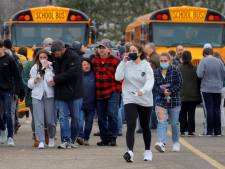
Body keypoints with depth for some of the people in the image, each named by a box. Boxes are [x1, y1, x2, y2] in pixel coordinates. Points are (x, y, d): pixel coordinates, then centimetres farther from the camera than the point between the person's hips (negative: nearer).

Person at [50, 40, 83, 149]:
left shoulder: (74, 58, -12)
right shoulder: (56, 59, 8)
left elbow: (71, 73, -21)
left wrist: (56, 80, -17)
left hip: (74, 93, -5)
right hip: (61, 93, 5)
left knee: (75, 117, 5)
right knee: (63, 117, -4)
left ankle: (72, 140, 16)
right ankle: (65, 140, -7)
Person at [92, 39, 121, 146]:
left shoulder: (115, 61, -3)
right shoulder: (94, 60, 9)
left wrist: (117, 89, -5)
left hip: (112, 93, -4)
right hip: (99, 94, 5)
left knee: (112, 115, -11)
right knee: (101, 117, 7)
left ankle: (112, 138, -5)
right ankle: (104, 139, 15)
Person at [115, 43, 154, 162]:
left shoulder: (146, 65, -5)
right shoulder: (126, 65, 1)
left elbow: (150, 81, -16)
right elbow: (118, 77, -11)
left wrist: (143, 90, -36)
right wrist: (123, 62, -12)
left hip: (145, 100, 0)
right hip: (130, 100, 0)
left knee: (145, 127, 15)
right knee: (131, 126, -17)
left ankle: (147, 151, 33)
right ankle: (130, 151, -29)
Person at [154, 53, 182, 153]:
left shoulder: (175, 71, 0)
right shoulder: (156, 73, 5)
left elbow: (179, 84, -6)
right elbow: (154, 86, -1)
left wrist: (170, 91, -18)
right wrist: (162, 91, -18)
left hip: (174, 100, 0)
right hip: (160, 100, 1)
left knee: (174, 123, 10)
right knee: (161, 122, -15)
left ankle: (176, 143, 28)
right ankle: (161, 143, -27)